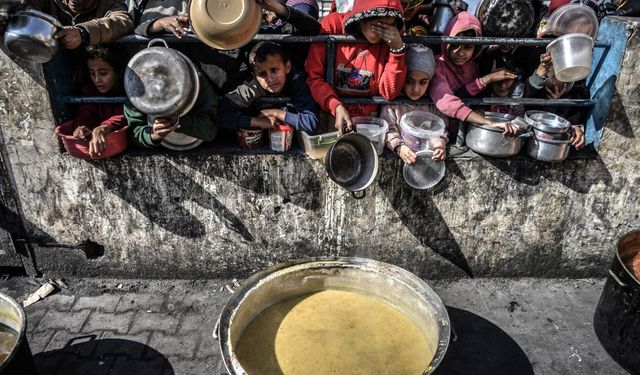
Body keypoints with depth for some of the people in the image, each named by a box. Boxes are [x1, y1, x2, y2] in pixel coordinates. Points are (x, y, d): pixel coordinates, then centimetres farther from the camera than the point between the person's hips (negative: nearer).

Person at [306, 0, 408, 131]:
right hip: (329, 114, -1)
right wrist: (336, 106, -21)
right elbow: (313, 76, -8)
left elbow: (389, 92, -8)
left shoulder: (389, 40, -3)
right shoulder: (332, 25, -8)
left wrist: (398, 48, -16)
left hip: (367, 119, 2)